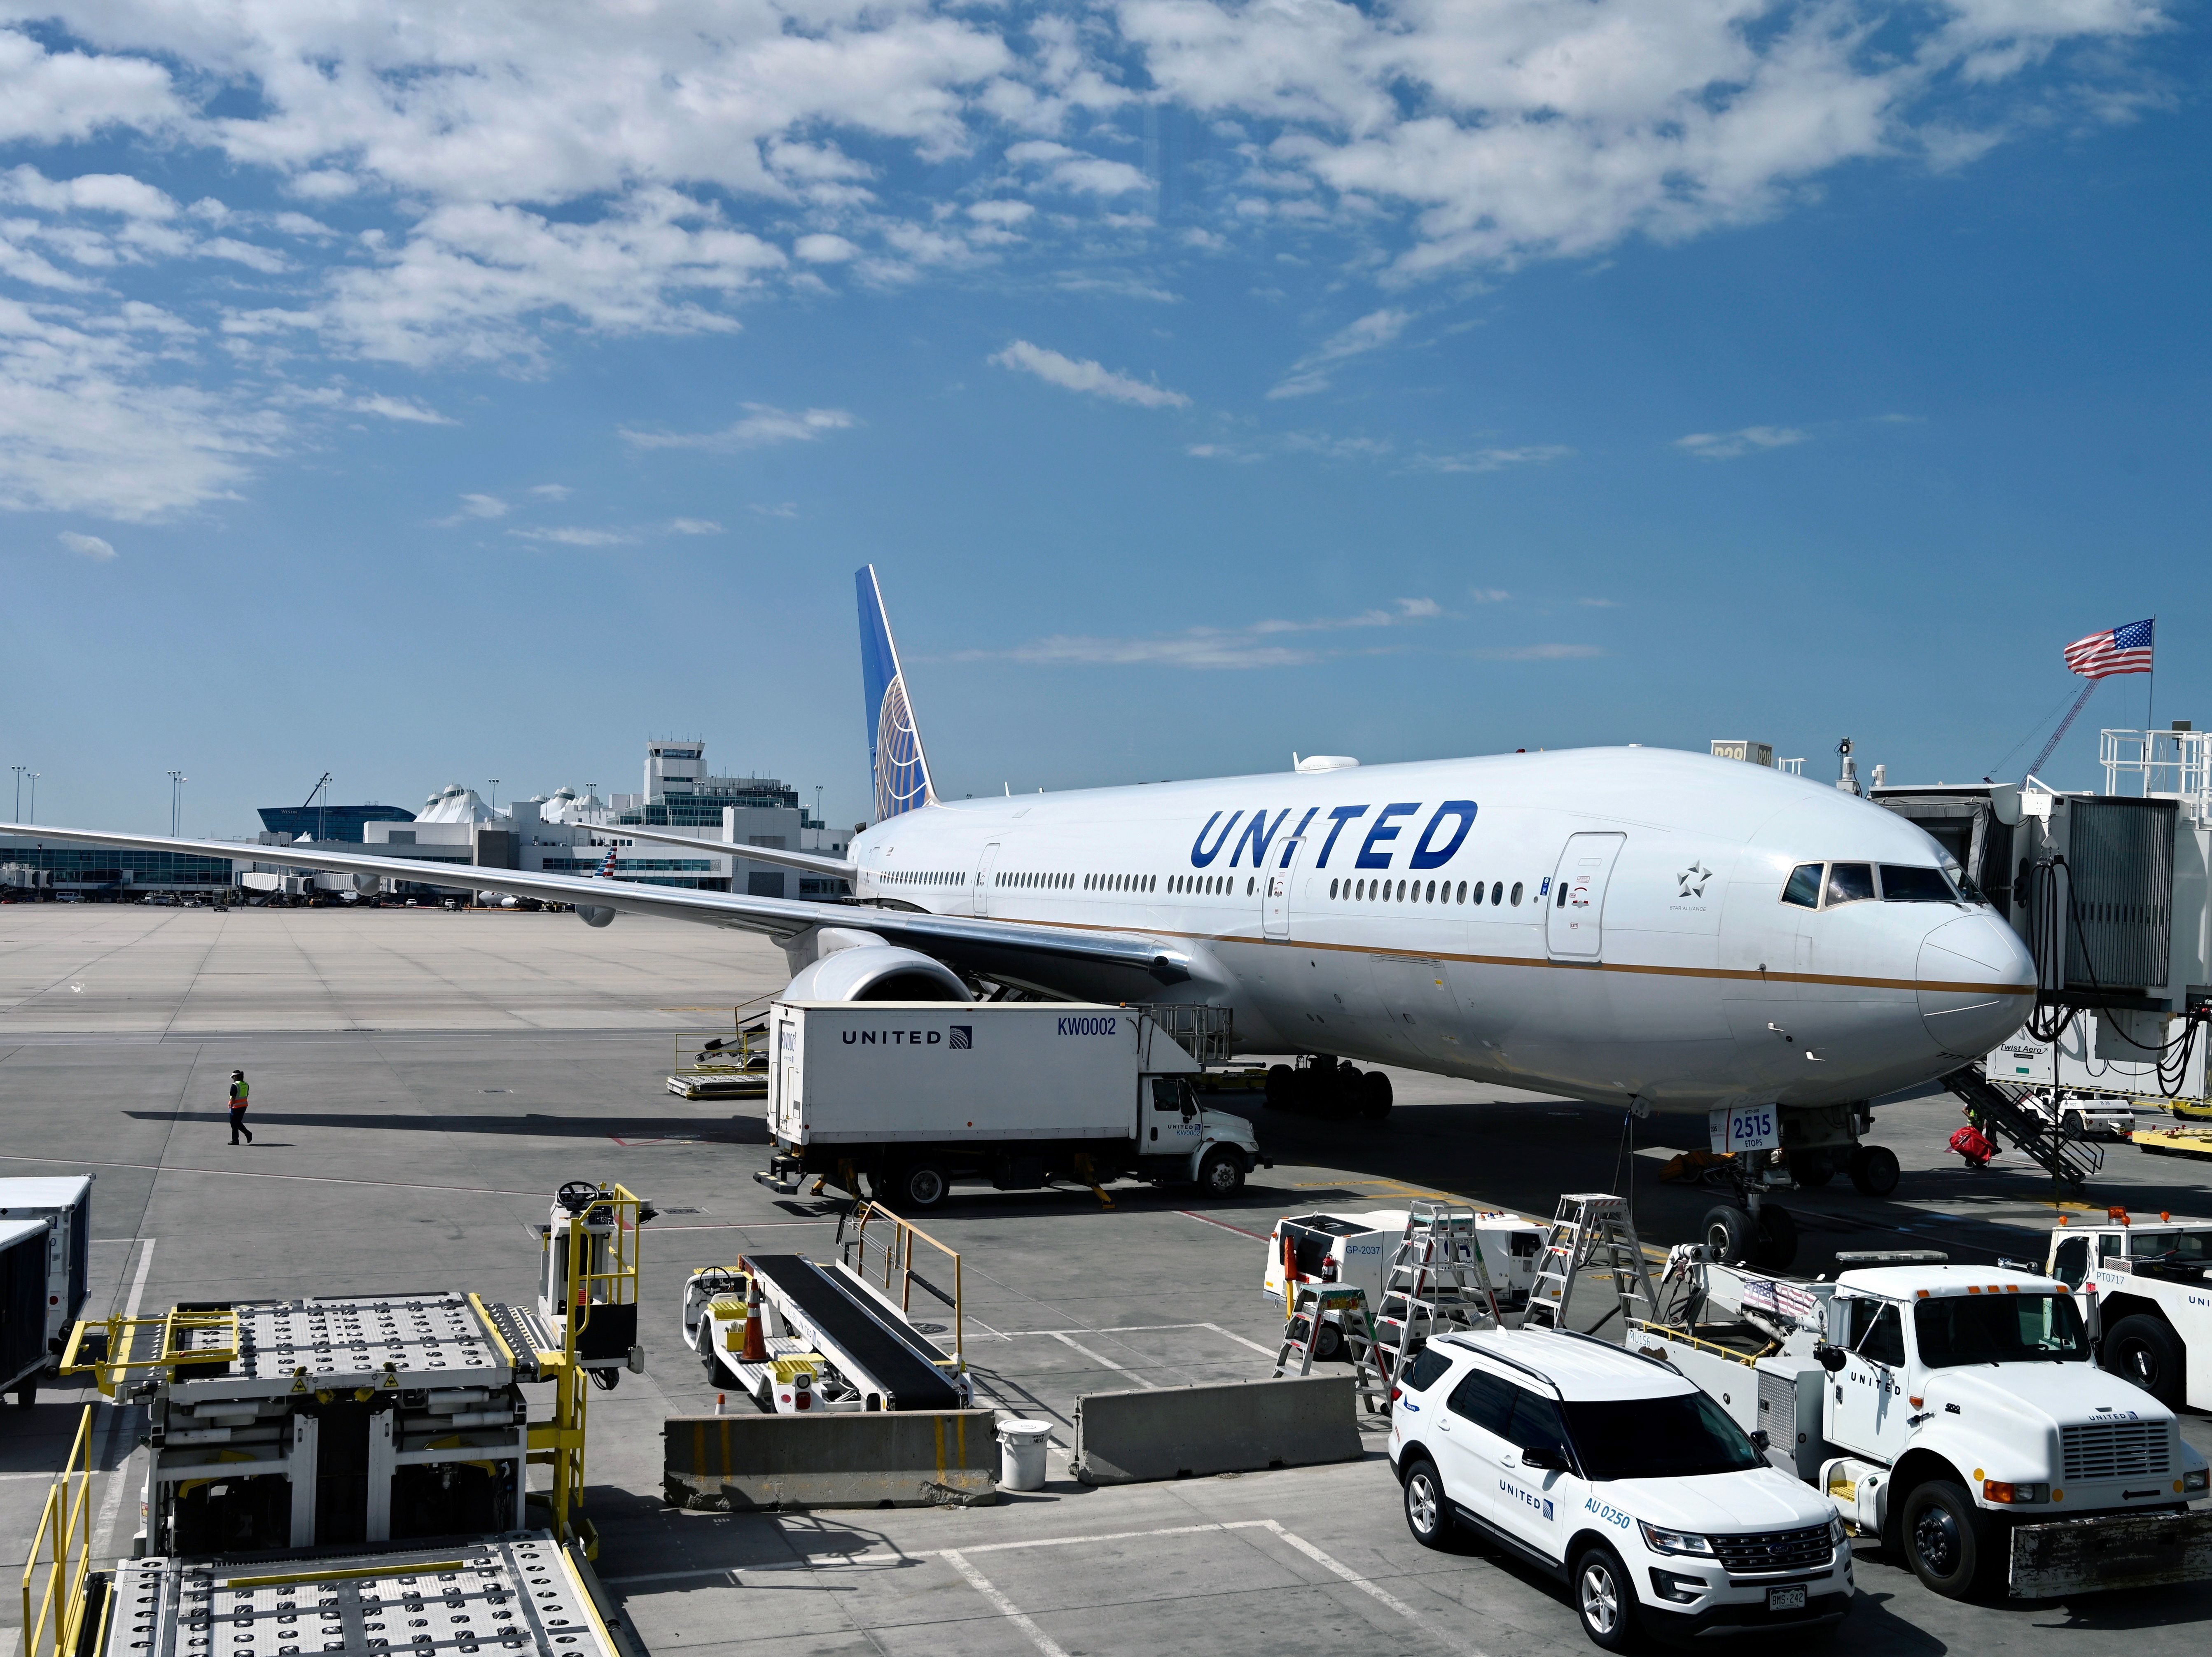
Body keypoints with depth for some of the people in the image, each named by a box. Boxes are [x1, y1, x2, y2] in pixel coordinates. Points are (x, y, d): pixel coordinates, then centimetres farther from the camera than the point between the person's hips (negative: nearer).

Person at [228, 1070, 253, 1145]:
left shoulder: (235, 1086, -16)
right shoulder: (246, 1085, 7)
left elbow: (233, 1098, -18)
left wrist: (231, 1107, -13)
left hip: (236, 1107, -7)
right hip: (244, 1106, 8)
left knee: (234, 1124, 3)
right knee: (238, 1122, 19)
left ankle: (235, 1140, 7)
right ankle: (248, 1133, 5)